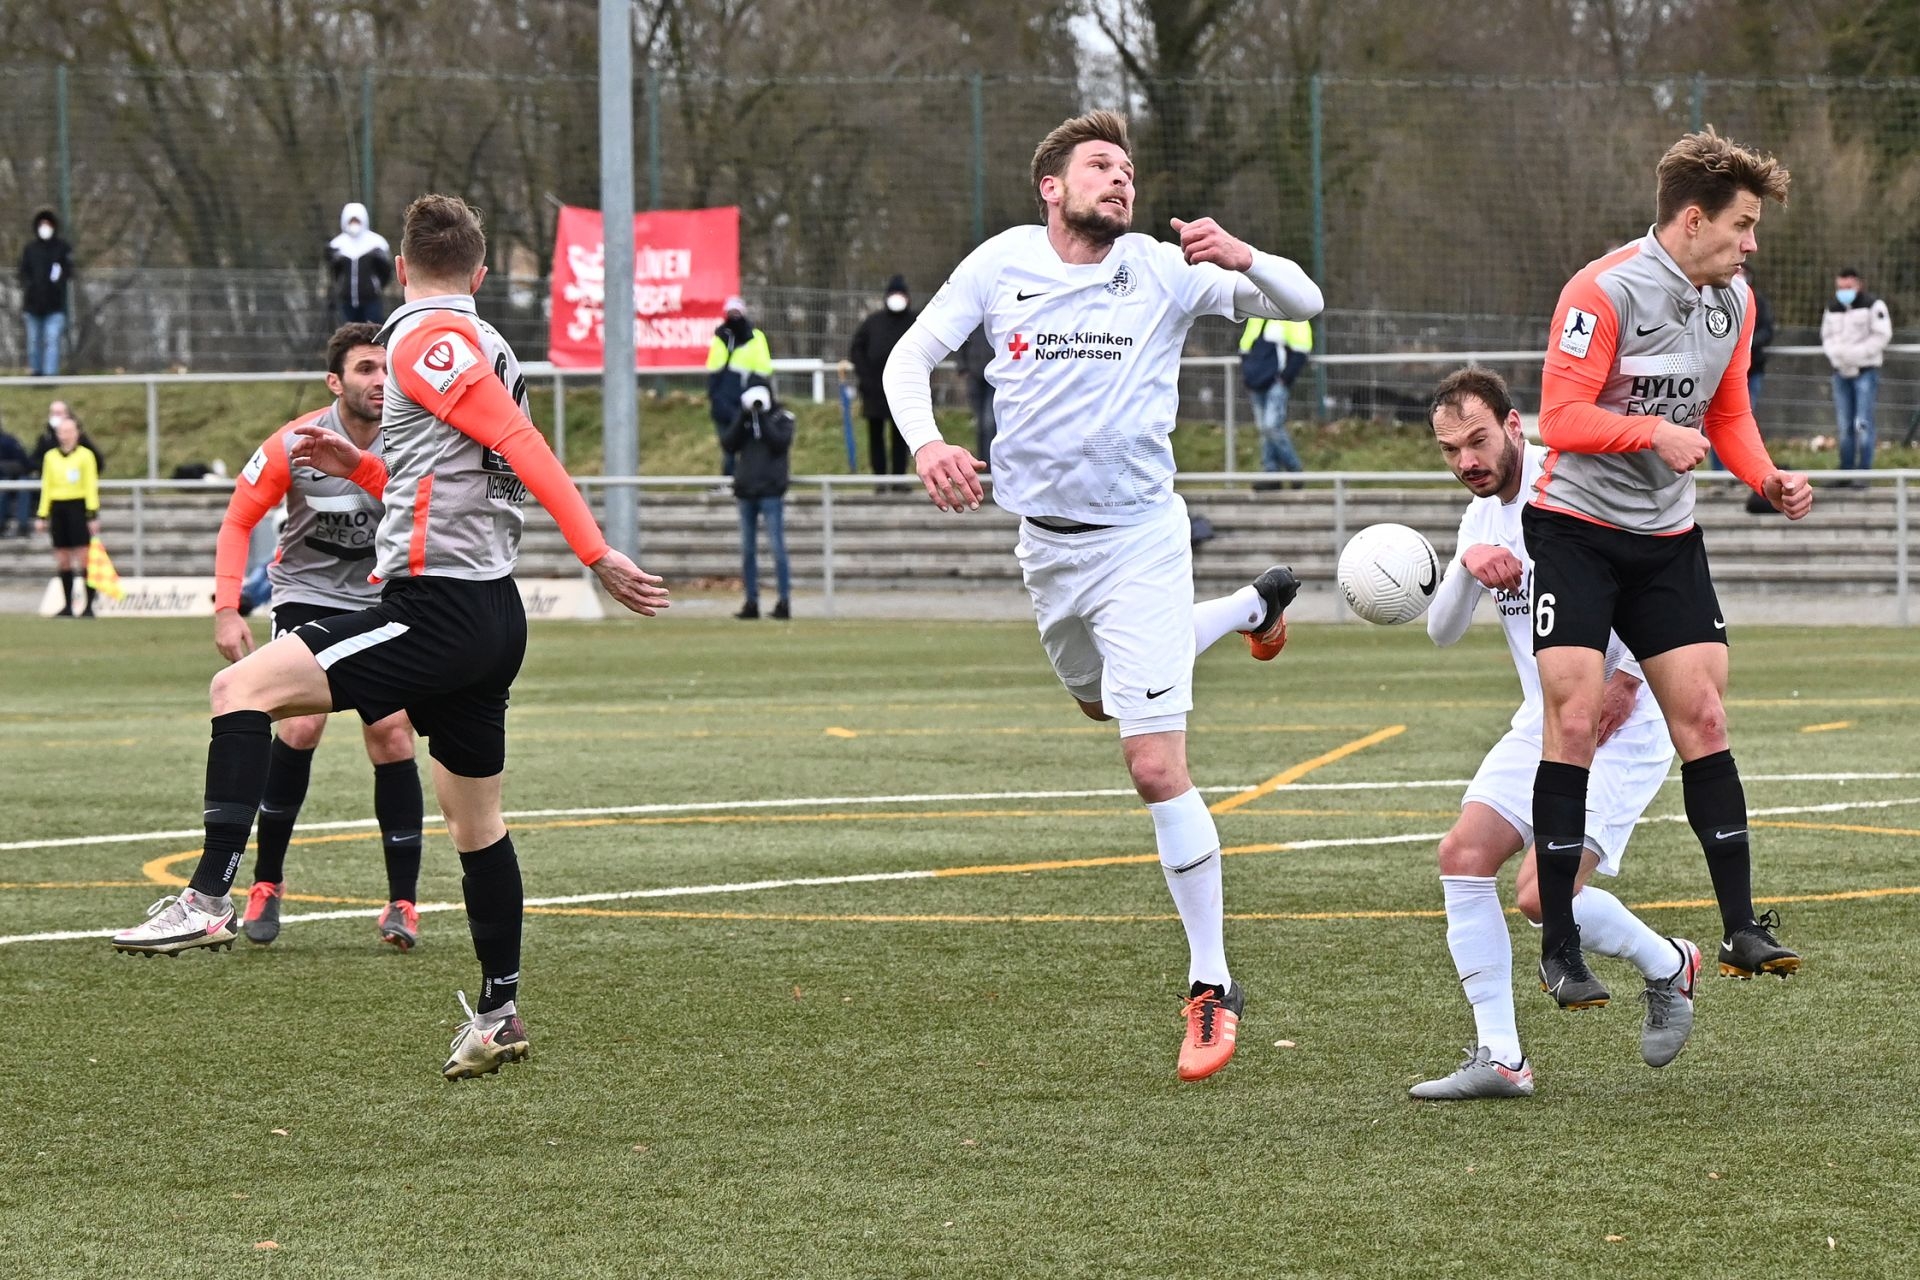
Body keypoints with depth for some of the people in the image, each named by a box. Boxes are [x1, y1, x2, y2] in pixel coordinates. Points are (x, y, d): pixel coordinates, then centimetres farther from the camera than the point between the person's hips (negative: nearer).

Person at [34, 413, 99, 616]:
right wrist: (43, 515, 9)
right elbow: (46, 487, 14)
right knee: (62, 560, 5)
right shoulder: (50, 456, 11)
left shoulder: (85, 455, 0)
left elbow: (91, 486, -3)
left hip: (78, 507, -4)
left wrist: (93, 514, -9)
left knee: (84, 558, -8)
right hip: (58, 508, 4)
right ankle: (67, 605, 11)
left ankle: (89, 605, -6)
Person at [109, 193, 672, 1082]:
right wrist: (364, 468, 23)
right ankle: (500, 1013, 24)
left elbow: (522, 446, -19)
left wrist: (597, 556, -26)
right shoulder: (477, 344, 20)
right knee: (475, 821, 17)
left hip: (437, 609, -10)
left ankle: (209, 900, -26)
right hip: (488, 613, 10)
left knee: (244, 687, -15)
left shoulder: (425, 340, -8)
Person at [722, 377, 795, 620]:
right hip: (746, 490, 5)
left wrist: (762, 420, -13)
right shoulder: (743, 418, 12)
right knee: (747, 549, 6)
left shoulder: (782, 417, 3)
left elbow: (781, 442, -13)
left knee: (777, 546, -9)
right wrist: (743, 419, -9)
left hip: (771, 490, -5)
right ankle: (751, 602, 11)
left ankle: (784, 600, -7)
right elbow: (728, 445, 1)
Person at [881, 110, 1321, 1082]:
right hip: (1045, 541, 5)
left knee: (1157, 768, -13)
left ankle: (1211, 984, -3)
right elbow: (912, 355, -1)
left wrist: (1242, 261, -31)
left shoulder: (1163, 273, -10)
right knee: (1098, 701, 31)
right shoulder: (1001, 264, -4)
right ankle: (1252, 608, 57)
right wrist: (925, 442, -21)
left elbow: (1303, 305, -9)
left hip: (1137, 538, -5)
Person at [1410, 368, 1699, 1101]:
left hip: (1618, 730, -8)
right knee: (1464, 852, -6)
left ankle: (1668, 967, 13)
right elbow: (1442, 632, 4)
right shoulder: (1483, 516, 10)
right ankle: (1499, 1059, -2)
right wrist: (1469, 566, -17)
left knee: (1545, 895, -17)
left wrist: (1626, 679, -21)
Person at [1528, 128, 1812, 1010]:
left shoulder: (1734, 301, 6)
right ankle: (1559, 949, -6)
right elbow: (1560, 418, -20)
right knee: (1574, 721, -11)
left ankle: (1740, 927, 3)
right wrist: (1653, 429, -33)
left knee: (1702, 717, 0)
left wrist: (1767, 480, -1)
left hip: (1668, 539, 6)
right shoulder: (1603, 292, -17)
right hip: (1576, 530, -6)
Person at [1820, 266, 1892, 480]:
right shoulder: (1832, 309, 15)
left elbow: (1882, 336, -10)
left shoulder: (1873, 306, -4)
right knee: (1844, 426, 8)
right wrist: (1836, 352, -5)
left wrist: (1855, 353, -17)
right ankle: (1845, 472, 13)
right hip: (1841, 372, 6)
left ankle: (1864, 474, -7)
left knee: (1863, 424, -9)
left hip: (1865, 371, -6)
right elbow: (1827, 337, 17)